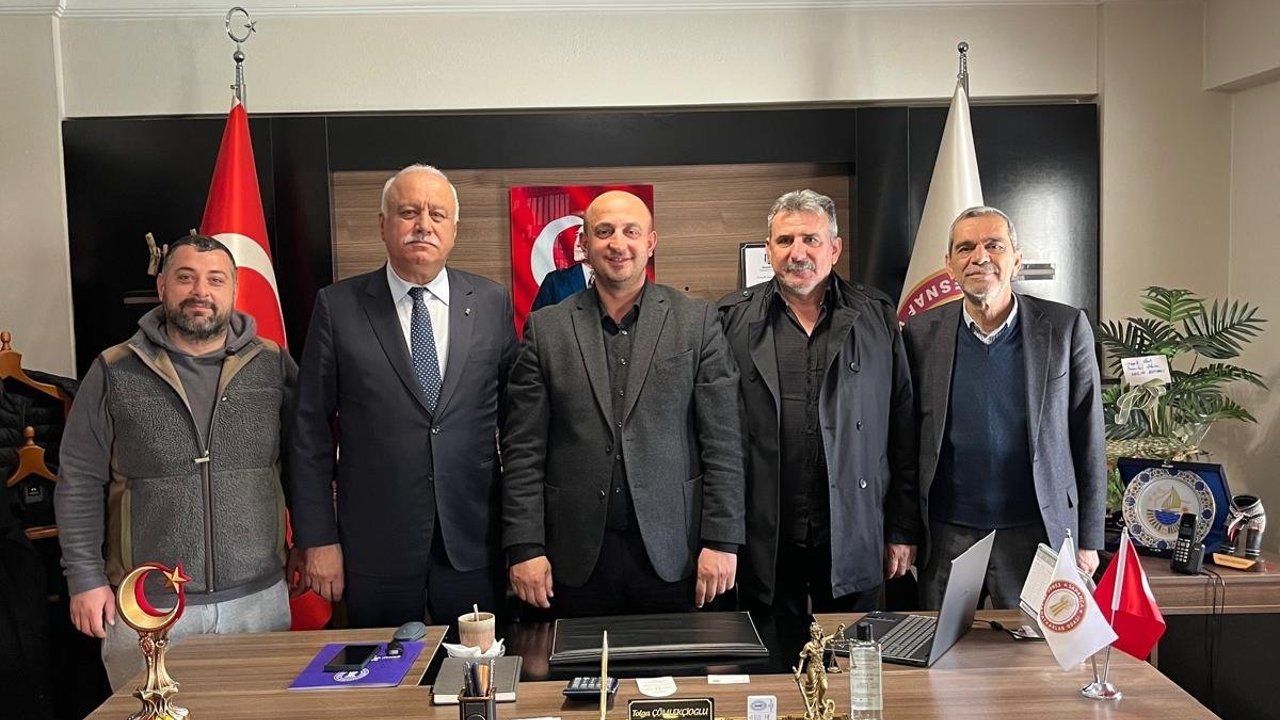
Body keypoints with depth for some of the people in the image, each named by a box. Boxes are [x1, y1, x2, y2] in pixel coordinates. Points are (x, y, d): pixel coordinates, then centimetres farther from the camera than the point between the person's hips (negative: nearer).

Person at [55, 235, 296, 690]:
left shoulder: (273, 365, 3)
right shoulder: (115, 373, 1)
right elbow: (79, 483, 3)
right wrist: (85, 578, -1)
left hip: (258, 599, 1)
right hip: (146, 606, -1)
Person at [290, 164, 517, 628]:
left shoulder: (492, 303, 2)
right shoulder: (338, 306, -2)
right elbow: (311, 430, 0)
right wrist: (318, 539, -3)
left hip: (474, 542, 1)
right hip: (375, 548, -1)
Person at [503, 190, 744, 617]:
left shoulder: (697, 322, 2)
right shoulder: (546, 329, 4)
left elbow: (723, 442, -1)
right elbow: (524, 449, 2)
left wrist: (721, 541, -6)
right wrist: (524, 547, -4)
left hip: (672, 552, 0)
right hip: (577, 557, 1)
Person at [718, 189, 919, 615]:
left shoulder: (877, 318, 4)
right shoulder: (734, 320, 1)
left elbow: (903, 433, 5)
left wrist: (903, 531, 4)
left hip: (853, 540, 1)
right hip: (764, 543, 0)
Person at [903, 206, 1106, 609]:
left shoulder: (1066, 328, -2)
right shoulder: (922, 333, 0)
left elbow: (1088, 442, 1)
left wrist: (1088, 540, 1)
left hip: (1034, 533, 0)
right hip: (945, 535, 1)